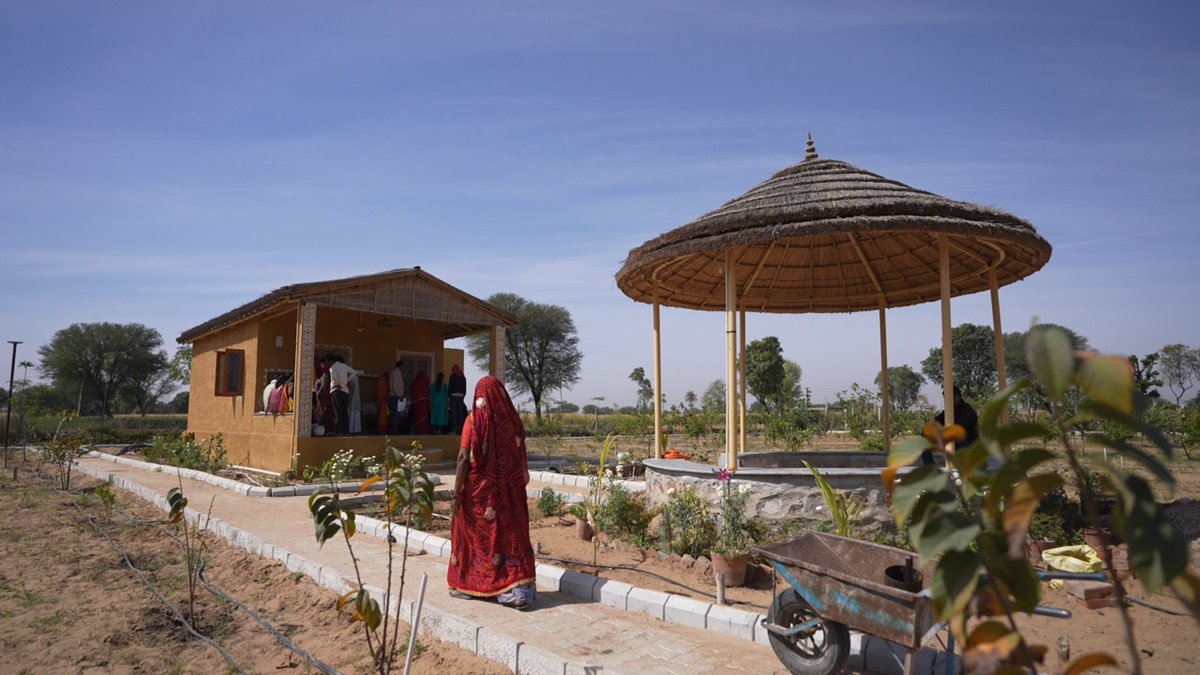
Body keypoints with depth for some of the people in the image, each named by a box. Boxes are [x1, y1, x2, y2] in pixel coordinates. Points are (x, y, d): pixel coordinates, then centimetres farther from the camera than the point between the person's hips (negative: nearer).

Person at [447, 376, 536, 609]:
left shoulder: (474, 419, -9)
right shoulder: (513, 419, -1)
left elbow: (464, 458, -13)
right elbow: (520, 457, 3)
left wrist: (457, 491, -8)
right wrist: (518, 484, 14)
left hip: (479, 490, -2)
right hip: (510, 491, 2)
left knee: (474, 532, 13)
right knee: (511, 533, 7)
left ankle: (466, 584, 25)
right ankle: (519, 588, 1)